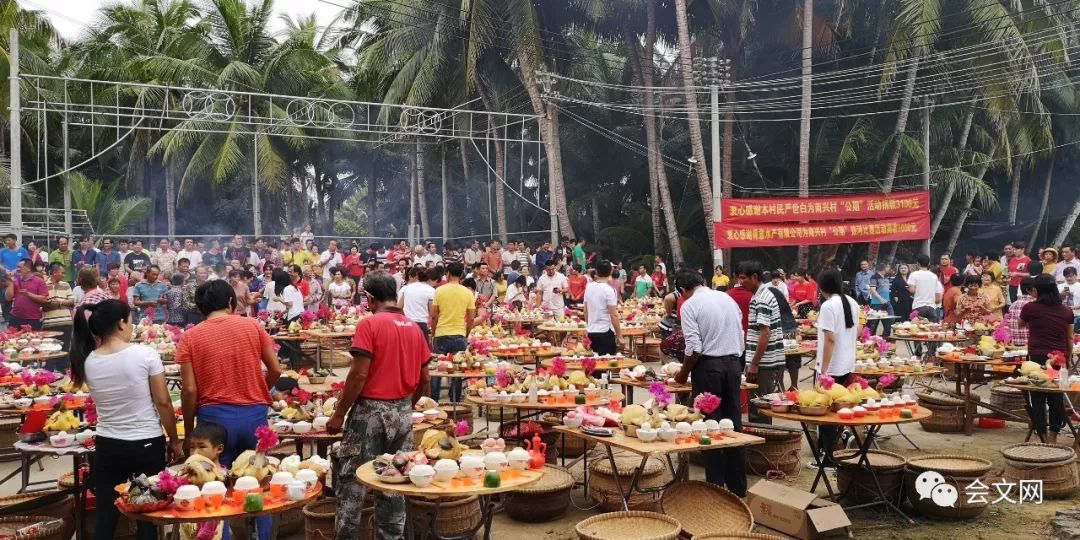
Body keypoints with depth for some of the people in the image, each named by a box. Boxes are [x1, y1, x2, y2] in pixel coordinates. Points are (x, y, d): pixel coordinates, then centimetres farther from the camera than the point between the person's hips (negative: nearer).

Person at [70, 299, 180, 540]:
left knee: (105, 518, 12)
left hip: (107, 445, 4)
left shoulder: (88, 362, -3)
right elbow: (163, 403, -10)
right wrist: (174, 441, 2)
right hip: (147, 444, -3)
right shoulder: (146, 354, -14)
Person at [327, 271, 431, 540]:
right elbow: (425, 379, 10)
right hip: (402, 412, 6)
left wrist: (339, 414, -8)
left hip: (370, 409, -6)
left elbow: (359, 375, -16)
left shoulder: (369, 324, -11)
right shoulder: (414, 328, 7)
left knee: (352, 479, 4)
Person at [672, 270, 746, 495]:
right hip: (734, 363, 6)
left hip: (709, 365, -6)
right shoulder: (728, 298, 11)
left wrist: (683, 373, -1)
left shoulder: (690, 305, -8)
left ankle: (716, 485, 8)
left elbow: (694, 348, -14)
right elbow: (740, 338, 13)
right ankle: (738, 487, 20)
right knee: (734, 423, 12)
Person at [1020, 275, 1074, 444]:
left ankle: (1043, 438, 3)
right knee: (1057, 398, 12)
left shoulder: (1030, 308, -6)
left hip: (1037, 357, -3)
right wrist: (1069, 359, 18)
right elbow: (1070, 338, 9)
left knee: (1038, 399, 3)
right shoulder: (1066, 312, 4)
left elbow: (1021, 324, 14)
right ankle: (1053, 438, 17)